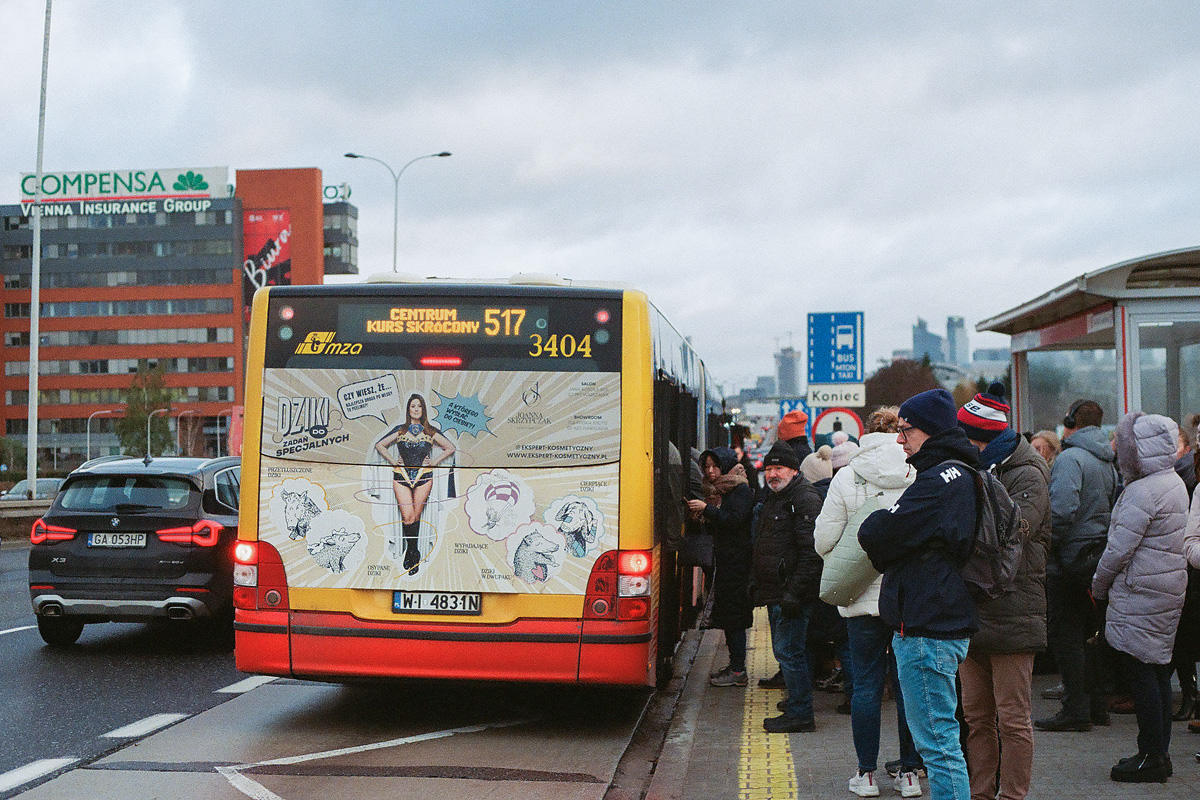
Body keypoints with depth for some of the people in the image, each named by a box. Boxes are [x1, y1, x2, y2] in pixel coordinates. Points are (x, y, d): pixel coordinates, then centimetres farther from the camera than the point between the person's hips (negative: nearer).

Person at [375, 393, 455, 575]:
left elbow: (450, 448, 15)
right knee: (407, 517, -10)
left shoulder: (430, 432, 8)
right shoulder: (400, 430, 9)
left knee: (415, 517, -1)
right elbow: (380, 445, 17)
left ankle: (412, 553, 12)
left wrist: (434, 461, 5)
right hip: (401, 476, 0)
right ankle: (412, 551, 8)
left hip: (423, 477, 0)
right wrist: (393, 461, 7)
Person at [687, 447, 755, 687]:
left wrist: (707, 509, -20)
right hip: (722, 559, 9)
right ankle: (734, 665, 18)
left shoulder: (740, 491, -9)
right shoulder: (716, 491, 17)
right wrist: (701, 518, 1)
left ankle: (738, 671, -4)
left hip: (736, 561, -9)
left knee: (733, 614, -8)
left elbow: (735, 520, -20)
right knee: (727, 615, 11)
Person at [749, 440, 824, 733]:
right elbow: (760, 549, 29)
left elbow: (811, 552, -20)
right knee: (784, 650, 17)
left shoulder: (805, 500, -13)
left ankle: (800, 714, -4)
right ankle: (797, 700, 29)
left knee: (788, 651, -9)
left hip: (792, 594, -10)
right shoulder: (772, 500, 19)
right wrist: (754, 583, 21)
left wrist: (794, 592, -23)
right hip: (774, 593, 10)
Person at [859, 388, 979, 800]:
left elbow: (875, 535, -19)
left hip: (927, 629, -11)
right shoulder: (958, 474, 16)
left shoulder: (940, 480, -17)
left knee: (937, 742, -6)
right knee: (935, 739, 18)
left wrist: (874, 524, 1)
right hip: (944, 622, 11)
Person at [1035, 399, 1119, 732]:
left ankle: (1076, 710, 0)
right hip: (1099, 555, 9)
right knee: (1084, 635, 15)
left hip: (1071, 557, -8)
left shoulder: (1070, 459, -14)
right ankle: (1097, 705, 20)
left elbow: (1061, 511, -24)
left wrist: (1045, 546, -13)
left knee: (1066, 637, -2)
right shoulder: (1107, 462, 13)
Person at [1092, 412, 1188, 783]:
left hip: (1140, 592, -10)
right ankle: (1160, 753, 20)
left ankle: (1151, 757, 0)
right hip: (1169, 588, 10)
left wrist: (1099, 583, -3)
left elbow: (1120, 547, -19)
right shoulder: (1174, 483, 12)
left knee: (1140, 671, -4)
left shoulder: (1142, 491, -19)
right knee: (1158, 669, 13)